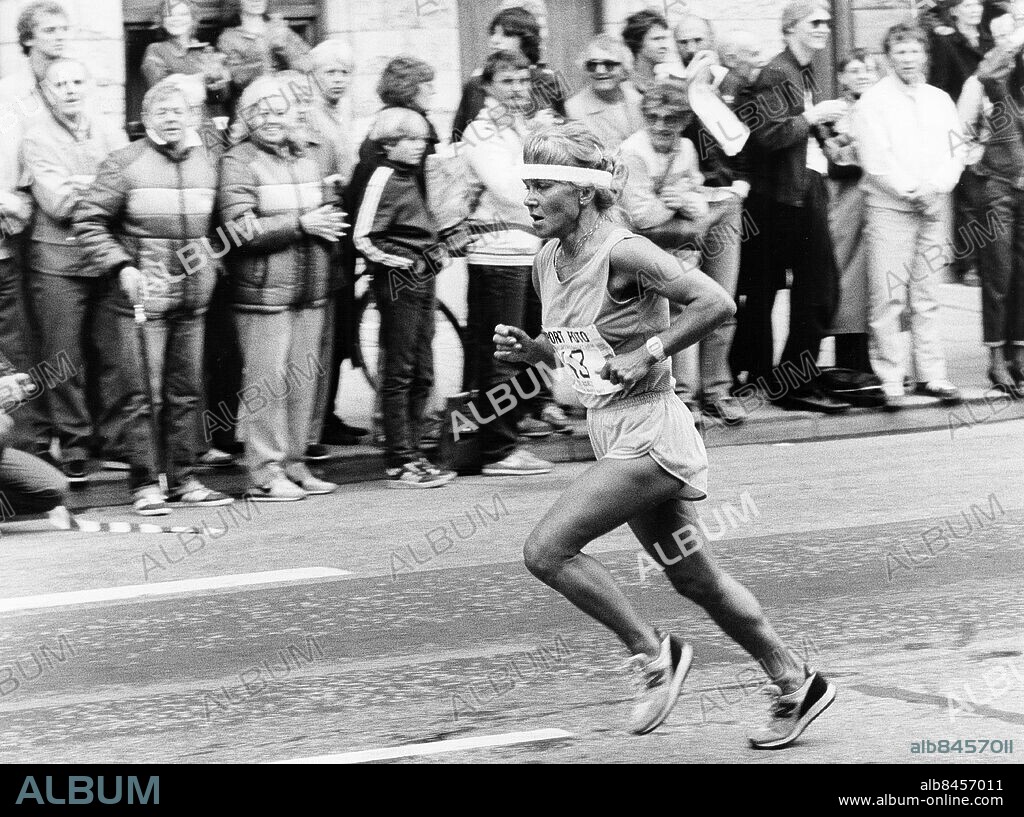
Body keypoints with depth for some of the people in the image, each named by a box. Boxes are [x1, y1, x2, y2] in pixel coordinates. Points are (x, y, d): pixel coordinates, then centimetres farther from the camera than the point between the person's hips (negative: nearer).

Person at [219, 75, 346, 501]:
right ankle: (265, 471, 0)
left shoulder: (317, 153, 12)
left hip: (313, 286, 6)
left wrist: (332, 219, 3)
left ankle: (293, 463, 19)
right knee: (267, 379, -6)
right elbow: (241, 229, -15)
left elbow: (337, 212, 24)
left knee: (305, 377, 9)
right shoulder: (238, 162, -5)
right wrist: (301, 224, -16)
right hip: (264, 286, -6)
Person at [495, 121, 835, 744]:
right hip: (611, 432, 9)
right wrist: (527, 348, 1)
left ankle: (654, 654, -1)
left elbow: (716, 303, -21)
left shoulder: (622, 252, -18)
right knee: (695, 579, 14)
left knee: (547, 549, -16)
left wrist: (648, 354, -21)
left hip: (649, 430, -9)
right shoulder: (549, 262, 7)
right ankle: (797, 687, 27)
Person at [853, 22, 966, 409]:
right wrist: (910, 190, -13)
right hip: (889, 207, -4)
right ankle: (889, 379, -5)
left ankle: (931, 374, 7)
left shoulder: (940, 100, 16)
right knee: (889, 297, -8)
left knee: (927, 296, 4)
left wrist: (935, 187, -6)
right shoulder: (873, 101, 1)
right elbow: (875, 159, -8)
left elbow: (956, 153, 11)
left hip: (934, 206, 4)